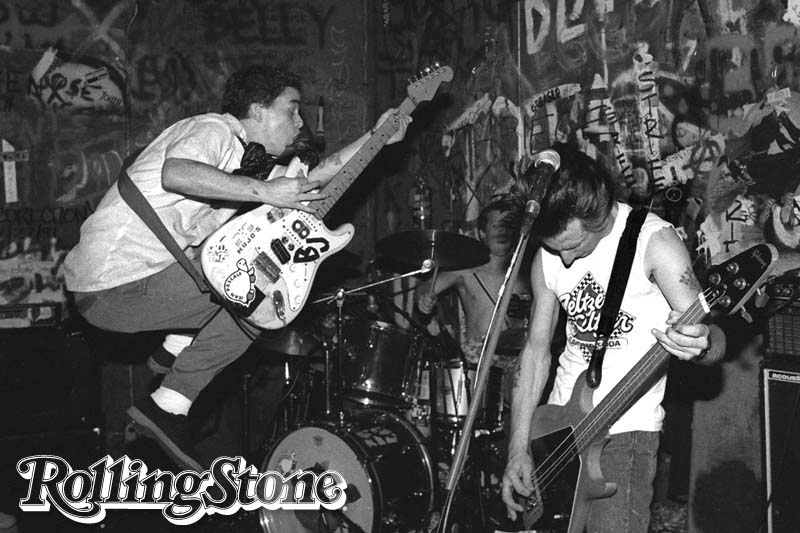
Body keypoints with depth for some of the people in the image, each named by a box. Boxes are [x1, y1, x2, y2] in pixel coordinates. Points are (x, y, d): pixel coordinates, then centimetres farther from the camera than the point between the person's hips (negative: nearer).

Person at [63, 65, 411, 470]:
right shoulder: (215, 129, -9)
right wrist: (264, 192, -26)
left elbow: (310, 179, 20)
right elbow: (175, 173, -31)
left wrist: (375, 138, 17)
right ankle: (169, 405, -5)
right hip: (114, 288, -10)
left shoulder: (242, 156, 22)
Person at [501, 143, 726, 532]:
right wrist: (518, 448, 0)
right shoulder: (548, 256, 2)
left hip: (626, 430, -5)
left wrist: (700, 343, -41)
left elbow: (714, 342, -15)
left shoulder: (652, 240, -13)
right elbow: (536, 349, 7)